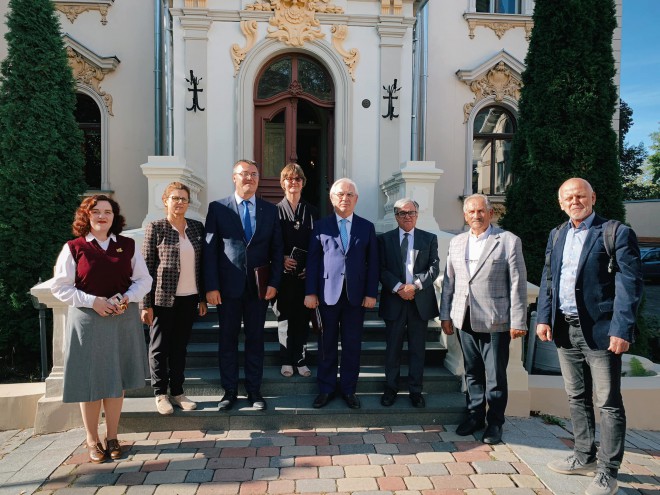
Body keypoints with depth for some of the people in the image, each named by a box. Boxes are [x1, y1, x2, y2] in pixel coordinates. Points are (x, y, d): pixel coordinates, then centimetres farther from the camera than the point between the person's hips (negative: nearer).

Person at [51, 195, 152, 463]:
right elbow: (59, 286, -3)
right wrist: (92, 301, -15)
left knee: (116, 379, 9)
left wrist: (127, 298, -12)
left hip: (123, 321, 2)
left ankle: (112, 437, 25)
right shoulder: (74, 248, -1)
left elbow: (144, 280, 6)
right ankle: (92, 440, 22)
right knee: (90, 380, 5)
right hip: (87, 322, -2)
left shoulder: (128, 246, 5)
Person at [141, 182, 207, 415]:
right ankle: (160, 394, 21)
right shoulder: (155, 228, -5)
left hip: (189, 298, 4)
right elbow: (146, 267, -6)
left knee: (180, 346, 13)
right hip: (163, 298, -4)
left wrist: (203, 298, 8)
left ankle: (177, 392, 24)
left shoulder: (197, 227, 7)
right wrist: (146, 304, -9)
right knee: (159, 347, 7)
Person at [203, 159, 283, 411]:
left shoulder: (270, 210, 6)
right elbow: (209, 249, -2)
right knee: (227, 340, 8)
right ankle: (229, 391, 23)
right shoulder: (217, 208, 1)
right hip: (228, 286, -1)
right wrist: (211, 286, -8)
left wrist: (274, 283, -3)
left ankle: (254, 390, 23)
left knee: (255, 339, 10)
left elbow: (276, 249, 6)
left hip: (259, 286, 1)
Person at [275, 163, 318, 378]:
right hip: (284, 273, -1)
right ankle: (287, 360, 17)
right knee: (284, 317, 6)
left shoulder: (312, 211, 7)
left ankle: (300, 359, 18)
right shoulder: (275, 210, 2)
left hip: (306, 273, 2)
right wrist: (281, 259, -13)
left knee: (303, 317, 7)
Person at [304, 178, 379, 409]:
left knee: (352, 346, 8)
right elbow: (312, 261, 2)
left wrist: (371, 293, -2)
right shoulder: (321, 226, 4)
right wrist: (310, 292, -4)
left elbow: (372, 263, 5)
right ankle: (326, 389, 23)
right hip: (327, 294, -1)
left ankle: (349, 389, 23)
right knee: (327, 345, 8)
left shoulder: (367, 227, 7)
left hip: (356, 295, 1)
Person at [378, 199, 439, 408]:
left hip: (421, 301, 1)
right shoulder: (384, 239, 4)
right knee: (393, 348, 8)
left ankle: (415, 390, 21)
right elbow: (381, 269, -2)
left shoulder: (430, 238, 7)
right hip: (394, 300, 0)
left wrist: (416, 285, -15)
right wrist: (398, 287, -16)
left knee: (418, 349, 8)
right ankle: (390, 388, 22)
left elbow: (434, 267, -1)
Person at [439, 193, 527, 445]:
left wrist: (518, 321, -9)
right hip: (465, 319, 4)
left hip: (495, 321, -4)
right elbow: (448, 281, 12)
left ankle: (494, 423, 23)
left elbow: (518, 284, -6)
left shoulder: (508, 241, -4)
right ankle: (475, 415, 30)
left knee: (495, 376, 6)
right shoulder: (456, 242, 10)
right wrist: (445, 315, 10)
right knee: (472, 372, 15)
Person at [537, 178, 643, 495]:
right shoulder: (556, 235, 12)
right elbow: (547, 279, 13)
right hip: (565, 329, 6)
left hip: (600, 330, -6)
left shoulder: (616, 233, -7)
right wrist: (544, 317, 4)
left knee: (608, 403, 3)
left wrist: (622, 330, -18)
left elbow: (629, 285, -12)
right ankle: (585, 457, 32)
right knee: (577, 397, 17)